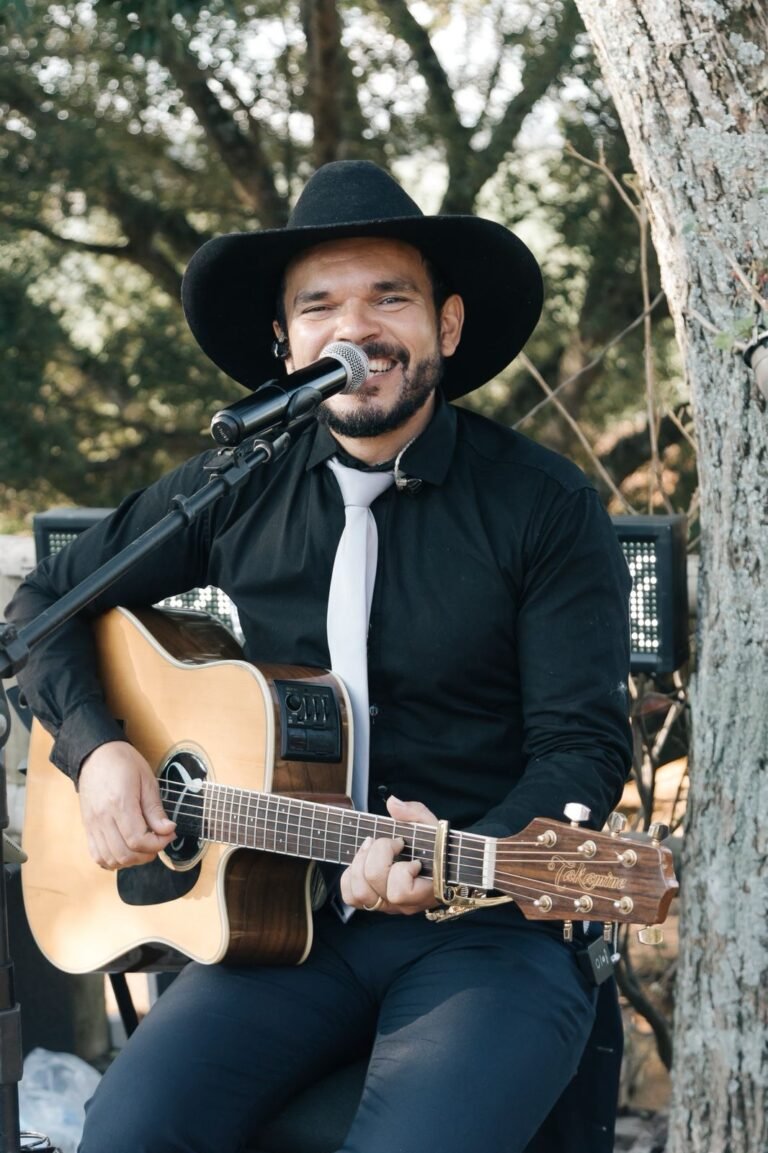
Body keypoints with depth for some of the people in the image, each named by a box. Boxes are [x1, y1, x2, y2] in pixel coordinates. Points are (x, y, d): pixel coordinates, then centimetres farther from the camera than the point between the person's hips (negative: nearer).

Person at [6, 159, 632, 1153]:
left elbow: (583, 748, -6)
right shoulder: (239, 487, 7)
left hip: (486, 928, -2)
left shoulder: (545, 506, -3)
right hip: (286, 913, 3)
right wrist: (96, 749, 0)